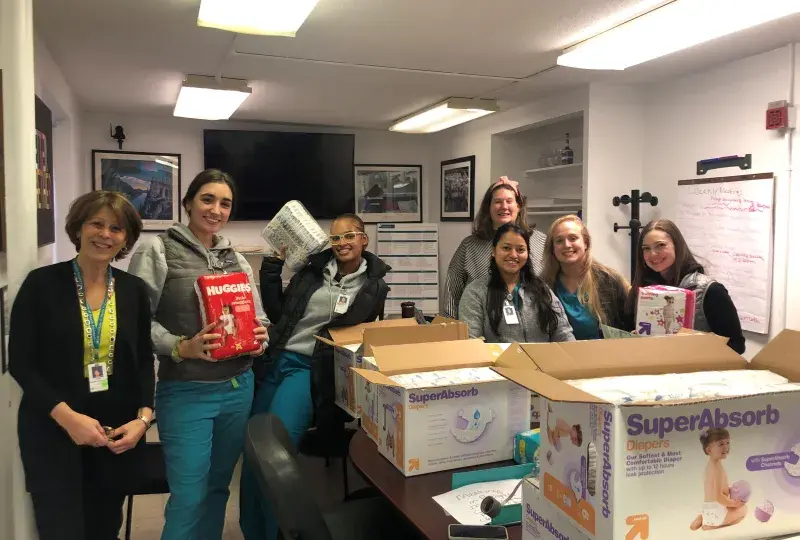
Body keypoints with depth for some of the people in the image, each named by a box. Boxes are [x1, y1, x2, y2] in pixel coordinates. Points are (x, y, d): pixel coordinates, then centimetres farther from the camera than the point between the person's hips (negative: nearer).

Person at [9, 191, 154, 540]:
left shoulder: (134, 290, 3)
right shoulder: (42, 283, -7)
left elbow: (143, 361, 6)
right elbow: (20, 363, -8)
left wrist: (143, 417, -9)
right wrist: (66, 416, -19)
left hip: (118, 433, 3)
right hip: (52, 432, -3)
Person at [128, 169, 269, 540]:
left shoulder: (237, 259, 10)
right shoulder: (157, 251, -5)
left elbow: (259, 319, 14)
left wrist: (259, 338, -8)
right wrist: (181, 348, -23)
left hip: (239, 388, 5)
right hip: (185, 393, -5)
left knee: (218, 486, 17)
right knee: (189, 497, -1)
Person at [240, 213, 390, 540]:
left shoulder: (374, 286, 2)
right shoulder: (315, 268, 10)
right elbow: (276, 312, 12)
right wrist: (274, 264, 8)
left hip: (312, 369, -4)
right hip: (276, 360, 4)